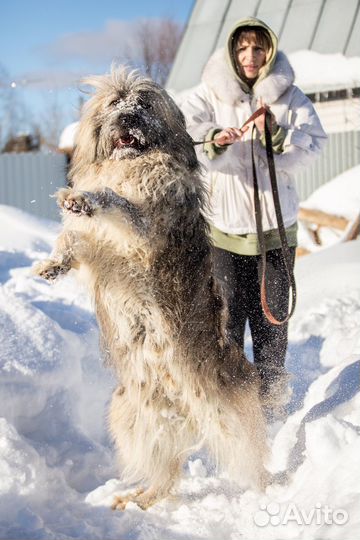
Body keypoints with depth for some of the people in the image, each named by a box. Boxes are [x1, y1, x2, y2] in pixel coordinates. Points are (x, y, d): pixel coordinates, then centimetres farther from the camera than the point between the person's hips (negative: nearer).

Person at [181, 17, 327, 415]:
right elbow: (182, 131, -14)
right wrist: (213, 140, -34)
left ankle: (271, 400, 20)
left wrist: (277, 136, -24)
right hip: (224, 228, -1)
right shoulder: (208, 95, 2)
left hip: (276, 227, 2)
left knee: (272, 320, 7)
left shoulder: (288, 97, 5)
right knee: (226, 320, -3)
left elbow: (313, 144, -6)